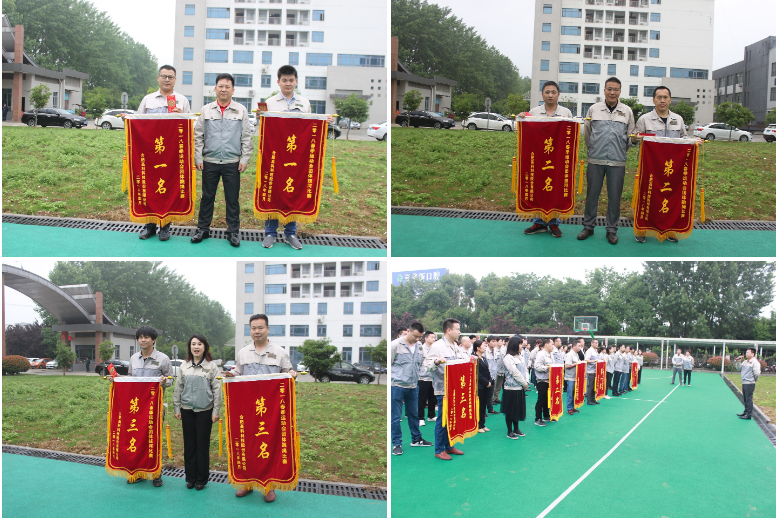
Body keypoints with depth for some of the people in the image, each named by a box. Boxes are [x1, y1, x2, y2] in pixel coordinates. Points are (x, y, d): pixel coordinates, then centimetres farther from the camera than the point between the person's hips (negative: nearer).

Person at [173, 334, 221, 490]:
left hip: (204, 410, -3)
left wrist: (216, 411, -5)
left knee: (203, 444, 2)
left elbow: (217, 390, -1)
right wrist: (177, 408, 8)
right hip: (187, 409, 3)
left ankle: (201, 479, 12)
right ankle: (190, 477, 17)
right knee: (189, 444, 7)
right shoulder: (184, 366, 7)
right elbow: (178, 388, 11)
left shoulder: (211, 366, -1)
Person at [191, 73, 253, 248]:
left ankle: (233, 231, 15)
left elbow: (247, 138, 5)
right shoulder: (206, 110, 6)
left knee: (232, 199, 5)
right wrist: (198, 158, 1)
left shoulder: (241, 110, 5)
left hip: (232, 163, -1)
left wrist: (245, 159, -2)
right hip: (210, 162, 1)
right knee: (207, 197, 8)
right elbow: (198, 136, 8)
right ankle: (203, 229, 20)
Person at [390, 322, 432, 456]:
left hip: (413, 386, 6)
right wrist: (392, 380, -8)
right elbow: (387, 364, -8)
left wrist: (416, 379, 10)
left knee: (414, 414, 16)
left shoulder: (419, 347, 7)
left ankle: (416, 439, 30)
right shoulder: (395, 345, -11)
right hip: (397, 386, -6)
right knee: (395, 417, 0)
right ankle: (396, 444, 9)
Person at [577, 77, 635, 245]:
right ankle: (588, 226, 18)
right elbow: (587, 133, 14)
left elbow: (631, 135, 15)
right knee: (592, 194, 5)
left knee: (615, 197, 3)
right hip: (595, 160, 0)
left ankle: (611, 229, 14)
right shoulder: (594, 109, 8)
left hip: (617, 162, 0)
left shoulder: (627, 111, 9)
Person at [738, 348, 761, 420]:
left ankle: (749, 415, -3)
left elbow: (757, 373, -15)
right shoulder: (745, 362, 14)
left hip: (749, 383, -9)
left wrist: (754, 380, -3)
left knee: (748, 399, -6)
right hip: (744, 383, 9)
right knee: (745, 399, 17)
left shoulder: (755, 362, -12)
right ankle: (745, 412, 27)